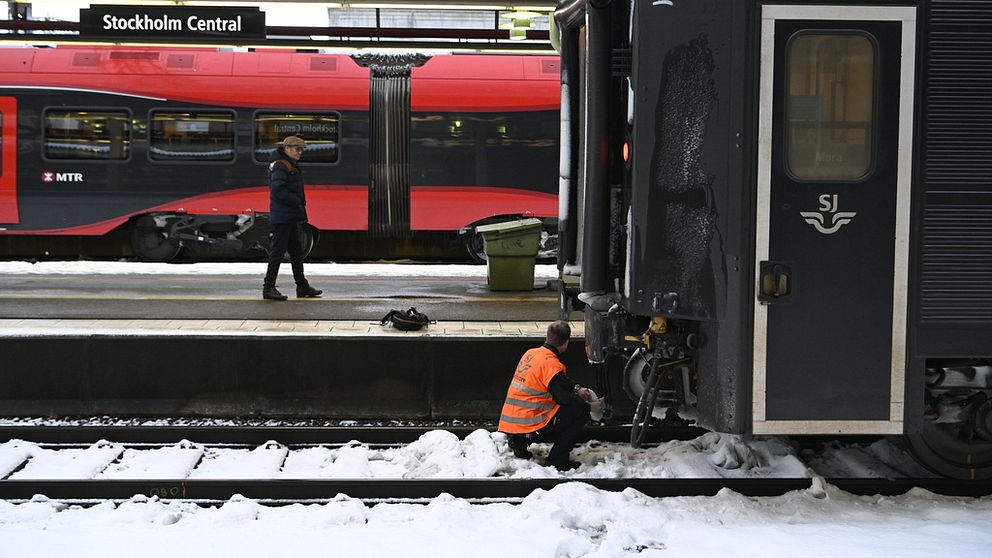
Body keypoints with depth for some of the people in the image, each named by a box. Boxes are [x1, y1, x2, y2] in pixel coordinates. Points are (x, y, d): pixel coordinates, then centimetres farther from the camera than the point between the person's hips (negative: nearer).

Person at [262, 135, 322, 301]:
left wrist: (300, 204, 8)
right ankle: (268, 288, -3)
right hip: (282, 217, -10)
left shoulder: (292, 166, 18)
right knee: (278, 250, -7)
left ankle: (302, 287, 20)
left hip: (291, 218, 10)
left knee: (296, 252, 14)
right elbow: (278, 190, -23)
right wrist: (297, 202, -17)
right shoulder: (280, 166, -13)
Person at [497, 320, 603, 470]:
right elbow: (565, 399, -12)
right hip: (528, 424, -9)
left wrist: (576, 388, 18)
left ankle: (518, 442, 14)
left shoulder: (531, 353, 11)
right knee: (581, 410, -2)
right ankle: (557, 460, -2)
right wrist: (590, 407, 3)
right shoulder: (551, 363, -16)